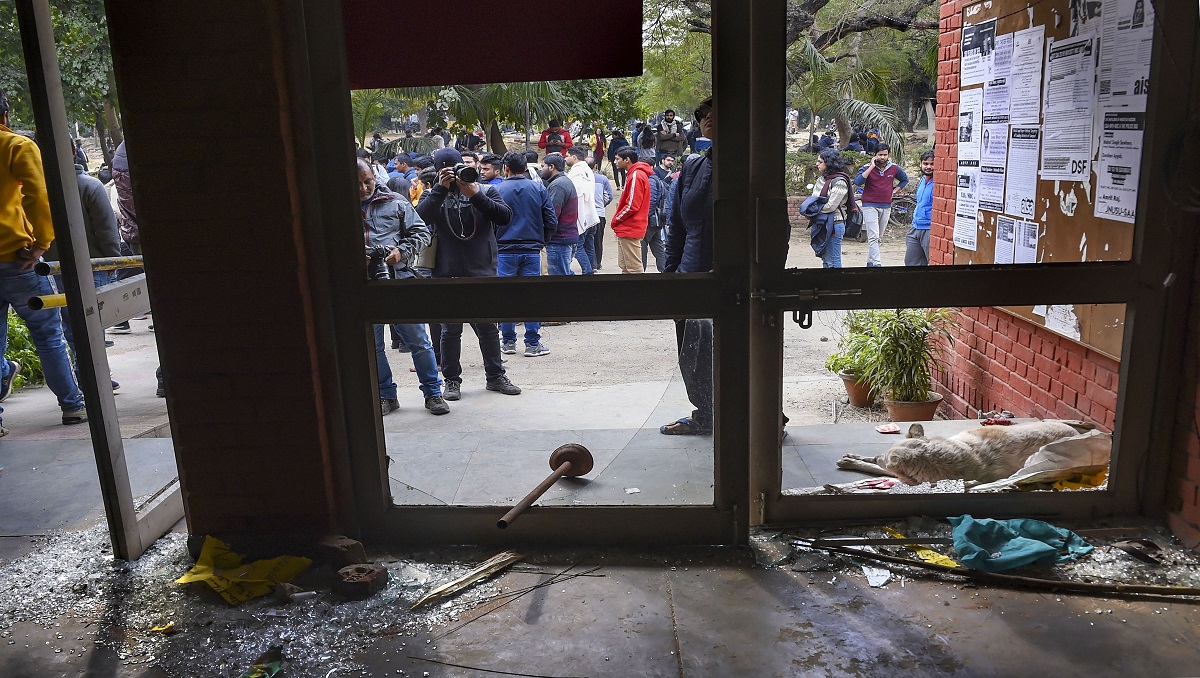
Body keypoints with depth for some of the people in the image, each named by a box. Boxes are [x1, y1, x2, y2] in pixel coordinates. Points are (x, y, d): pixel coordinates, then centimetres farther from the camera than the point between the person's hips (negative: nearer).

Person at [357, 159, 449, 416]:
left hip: (399, 279, -1)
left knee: (418, 340, 2)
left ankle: (433, 393, 15)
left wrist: (402, 251, -9)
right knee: (372, 346, 10)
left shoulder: (396, 202, 5)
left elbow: (421, 232, 7)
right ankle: (386, 396, 26)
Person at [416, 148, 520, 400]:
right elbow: (421, 216, -17)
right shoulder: (433, 195, 4)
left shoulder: (485, 191, 4)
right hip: (447, 275, 0)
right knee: (450, 330, 9)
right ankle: (452, 380, 20)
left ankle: (495, 376, 23)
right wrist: (441, 188, -22)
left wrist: (476, 196, -19)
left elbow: (505, 216, -12)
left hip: (482, 273, 0)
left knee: (488, 328, 10)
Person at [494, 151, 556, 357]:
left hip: (505, 250, -1)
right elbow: (552, 222, 1)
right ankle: (532, 343, 7)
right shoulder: (539, 189, 1)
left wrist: (494, 244, 12)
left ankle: (508, 342, 13)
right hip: (532, 251, 1)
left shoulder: (497, 190, -5)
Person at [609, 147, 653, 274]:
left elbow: (632, 206, -20)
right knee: (625, 266, 15)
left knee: (634, 268, -6)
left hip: (630, 230, -10)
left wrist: (616, 220, -8)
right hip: (626, 229, 10)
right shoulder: (633, 174, 17)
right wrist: (617, 220, 12)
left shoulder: (636, 176, -15)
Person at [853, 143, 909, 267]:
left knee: (877, 237, 13)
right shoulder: (867, 168, -7)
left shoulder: (894, 168, 5)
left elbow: (905, 179, 23)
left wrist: (894, 191, 9)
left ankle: (870, 261, 23)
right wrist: (872, 167, -23)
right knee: (873, 237, -13)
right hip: (870, 206, -5)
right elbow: (857, 182, -25)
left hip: (886, 207, 5)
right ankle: (876, 264, -18)